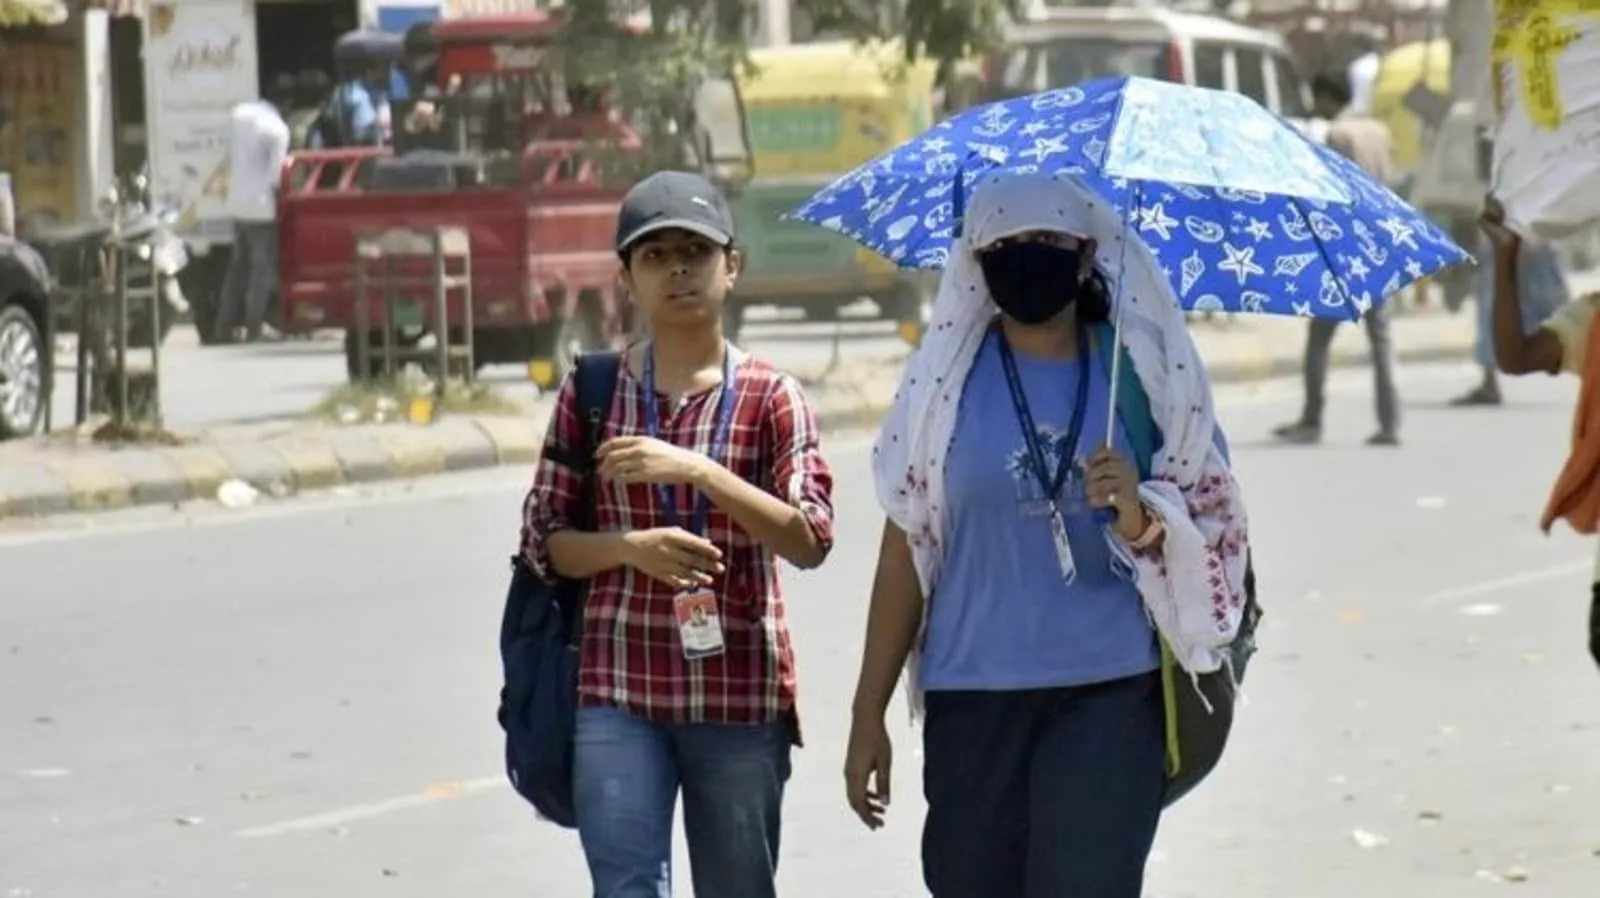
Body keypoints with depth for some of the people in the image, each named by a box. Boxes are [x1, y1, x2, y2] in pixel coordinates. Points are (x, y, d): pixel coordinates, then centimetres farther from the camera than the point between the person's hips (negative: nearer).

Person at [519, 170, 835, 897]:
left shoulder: (770, 398, 1)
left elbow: (810, 539, -11)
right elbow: (544, 541, 6)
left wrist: (698, 470, -22)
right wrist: (632, 548, -14)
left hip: (741, 694, 0)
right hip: (620, 693, 0)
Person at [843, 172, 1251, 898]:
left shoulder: (1142, 373, 4)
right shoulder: (948, 381, 2)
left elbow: (1210, 535, 8)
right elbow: (906, 549, 5)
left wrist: (1139, 517, -14)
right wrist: (868, 713, 4)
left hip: (1111, 695, -1)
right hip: (973, 698, 1)